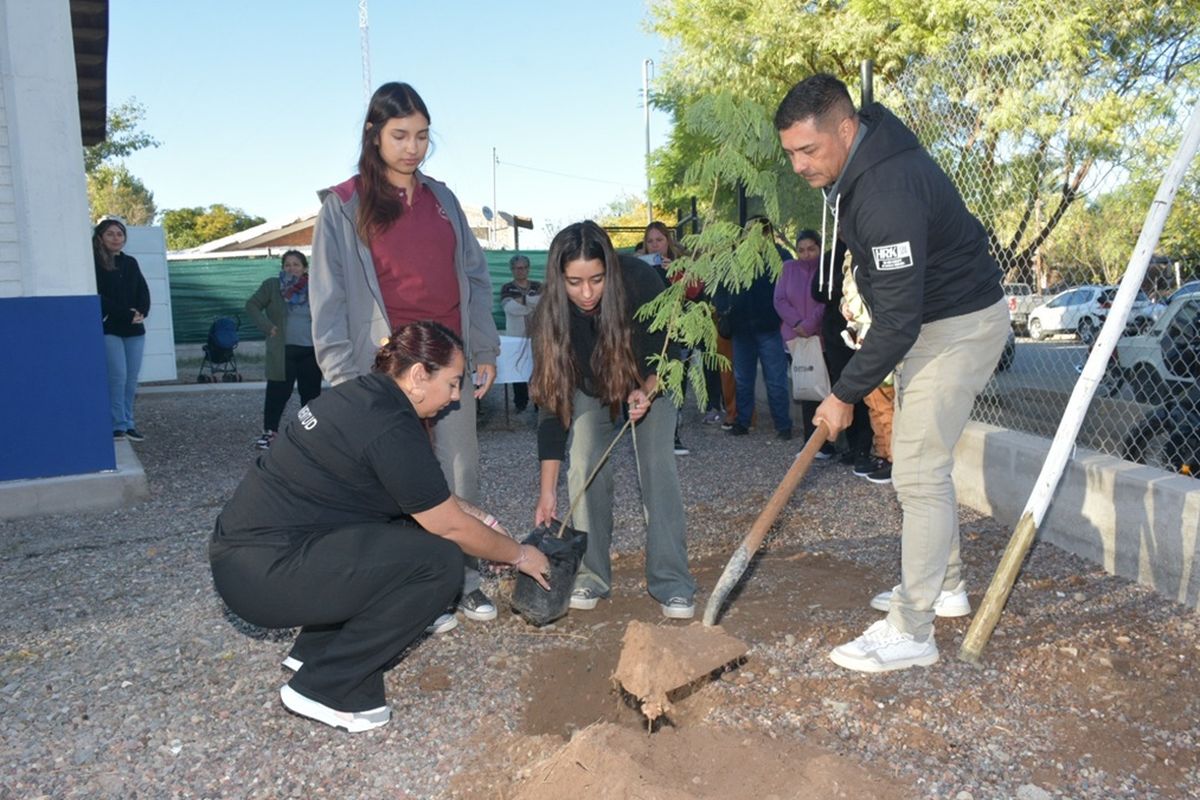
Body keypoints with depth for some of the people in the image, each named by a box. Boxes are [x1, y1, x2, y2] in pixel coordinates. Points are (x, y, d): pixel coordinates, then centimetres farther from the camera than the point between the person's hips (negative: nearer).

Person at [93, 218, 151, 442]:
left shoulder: (131, 262, 14)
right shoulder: (95, 264, -3)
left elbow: (144, 292, 10)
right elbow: (99, 297, -11)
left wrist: (141, 313, -9)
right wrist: (126, 314, -17)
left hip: (134, 330, 5)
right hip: (109, 329, -5)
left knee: (132, 378, 5)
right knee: (118, 376, -9)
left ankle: (129, 424, 12)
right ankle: (118, 425, -3)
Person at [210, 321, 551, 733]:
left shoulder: (363, 394, 9)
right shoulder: (391, 428, -19)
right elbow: (450, 528, -10)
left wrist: (471, 512, 22)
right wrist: (520, 555, 5)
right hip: (261, 574, -10)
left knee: (410, 525, 15)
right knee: (440, 562, -15)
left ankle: (316, 648, 18)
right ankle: (328, 689, -3)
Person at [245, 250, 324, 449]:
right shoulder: (272, 286, 2)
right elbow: (252, 305, 5)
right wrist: (267, 326, -7)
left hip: (311, 351, 2)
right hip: (283, 351, -2)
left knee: (311, 392, 8)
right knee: (278, 392, -3)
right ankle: (269, 430, 9)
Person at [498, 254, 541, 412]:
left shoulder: (537, 287, 12)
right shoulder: (507, 289, 8)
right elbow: (510, 307, -11)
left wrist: (523, 300, -15)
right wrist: (534, 305, -12)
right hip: (516, 337, 0)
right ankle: (520, 404, 9)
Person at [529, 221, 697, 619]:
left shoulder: (640, 280, -35)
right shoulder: (551, 314, -30)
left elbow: (670, 350, -17)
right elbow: (552, 401, -28)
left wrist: (646, 391, -38)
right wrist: (547, 490, -30)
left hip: (650, 377, -1)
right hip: (590, 381, 1)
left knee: (657, 465, -13)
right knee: (584, 469, -11)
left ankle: (671, 582, -9)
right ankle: (591, 575, 3)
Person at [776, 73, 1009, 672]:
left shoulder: (888, 194, -33)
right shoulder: (854, 159, -1)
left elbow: (897, 321, -30)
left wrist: (847, 394, -22)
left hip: (961, 325, -10)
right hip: (921, 319, 11)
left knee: (918, 471, -12)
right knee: (919, 460, 17)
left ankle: (911, 632, -3)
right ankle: (944, 584, 32)